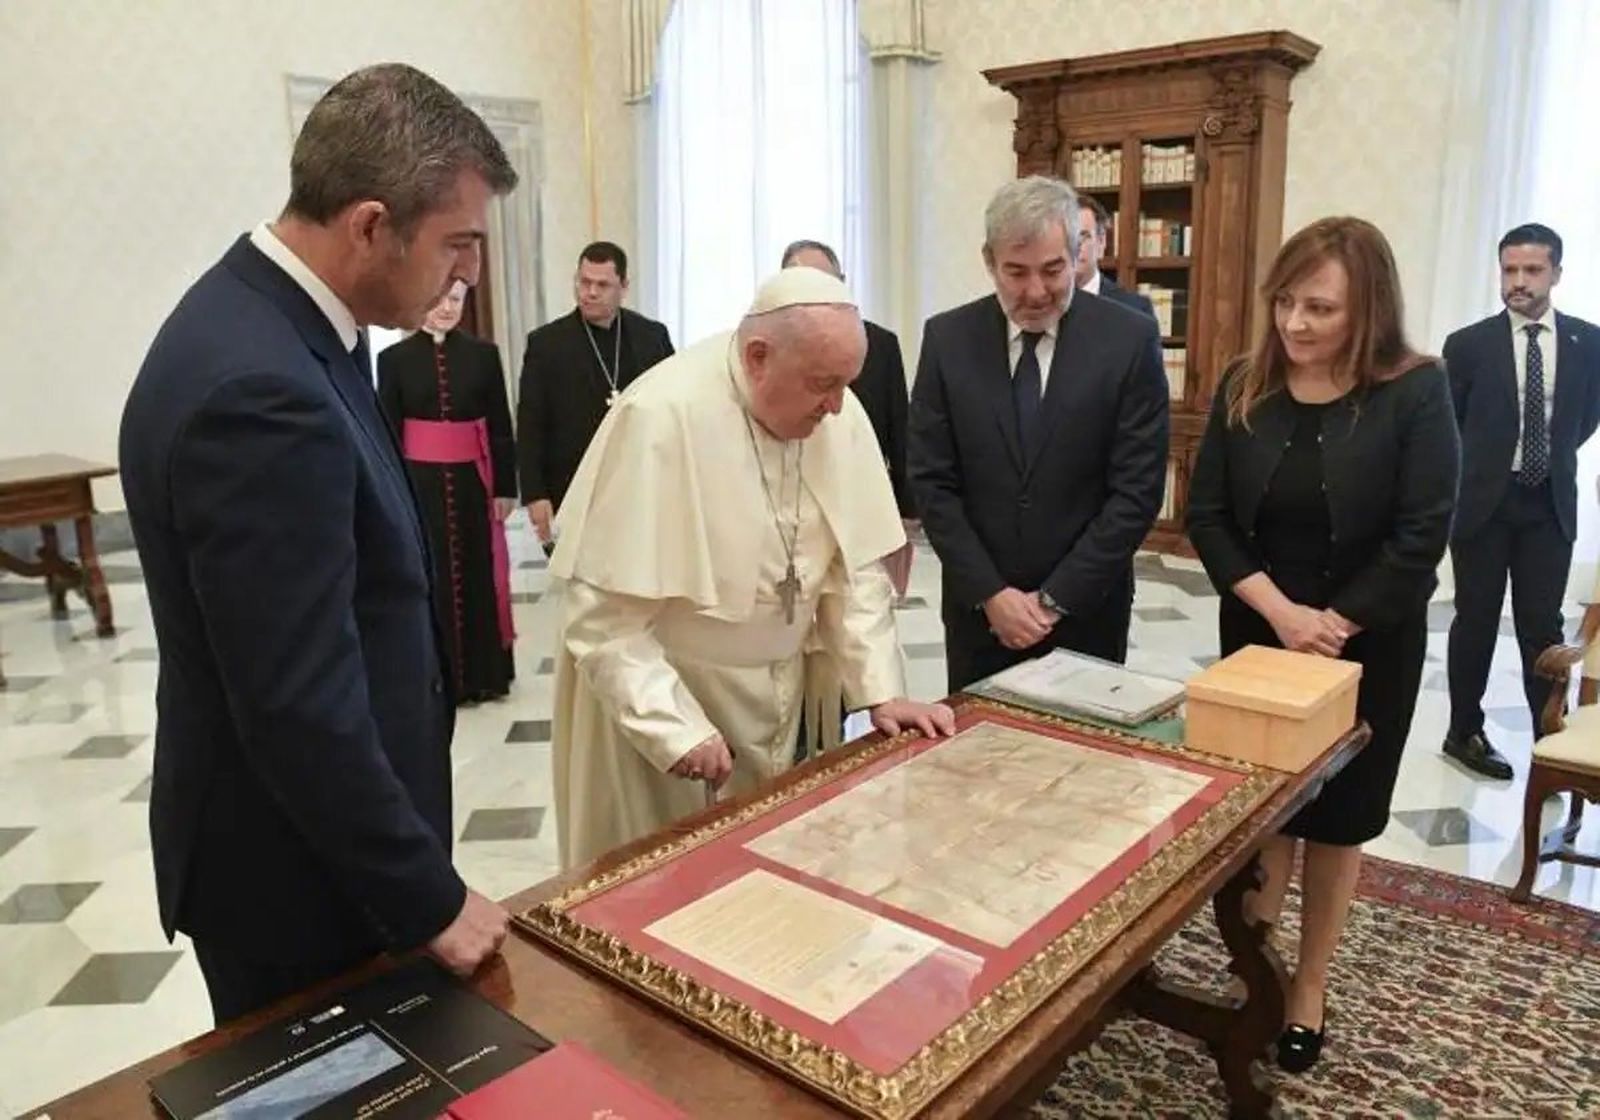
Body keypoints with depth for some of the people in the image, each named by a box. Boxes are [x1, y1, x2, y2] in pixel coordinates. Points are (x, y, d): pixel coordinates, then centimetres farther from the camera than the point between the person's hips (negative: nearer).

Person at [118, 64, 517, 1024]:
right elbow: (302, 710, -29)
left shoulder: (269, 318, 1)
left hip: (322, 827, 9)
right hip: (293, 865, -9)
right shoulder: (262, 394, -31)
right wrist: (428, 899, -16)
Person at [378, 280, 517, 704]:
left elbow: (500, 427, 4)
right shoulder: (395, 358, 1)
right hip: (419, 484, -1)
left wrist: (505, 487, 1)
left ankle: (482, 674, 21)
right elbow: (388, 433, 1)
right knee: (429, 578, 5)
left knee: (478, 574, 8)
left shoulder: (483, 354, 4)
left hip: (471, 482, 1)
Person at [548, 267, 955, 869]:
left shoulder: (838, 415, -6)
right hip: (657, 693, -5)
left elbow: (854, 565, 1)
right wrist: (677, 728, -23)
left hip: (772, 695, 6)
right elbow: (602, 613, -22)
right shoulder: (660, 417, -25)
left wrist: (882, 690, -4)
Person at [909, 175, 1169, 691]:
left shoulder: (1130, 339, -8)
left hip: (1087, 608, -1)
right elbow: (931, 481, -4)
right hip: (978, 607, 1)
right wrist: (989, 593, -10)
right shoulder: (947, 338, -4)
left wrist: (1055, 598, -12)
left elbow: (1137, 489, -9)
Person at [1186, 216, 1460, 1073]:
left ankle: (1308, 988, 29)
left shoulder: (1415, 392, -11)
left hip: (1366, 647, -2)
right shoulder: (1245, 386, -3)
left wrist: (1333, 627, -16)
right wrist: (1279, 610, -16)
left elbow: (1421, 536, -14)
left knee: (1335, 818, 12)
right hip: (1257, 635, 2)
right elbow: (1207, 515, -6)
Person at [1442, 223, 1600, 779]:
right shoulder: (1468, 344, -6)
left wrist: (1553, 455, 13)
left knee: (1542, 626, 5)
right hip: (1483, 502, -2)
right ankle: (1465, 733, 21)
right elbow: (1443, 425, 4)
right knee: (1476, 622, 7)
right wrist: (1484, 463, 8)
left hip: (1550, 504, 2)